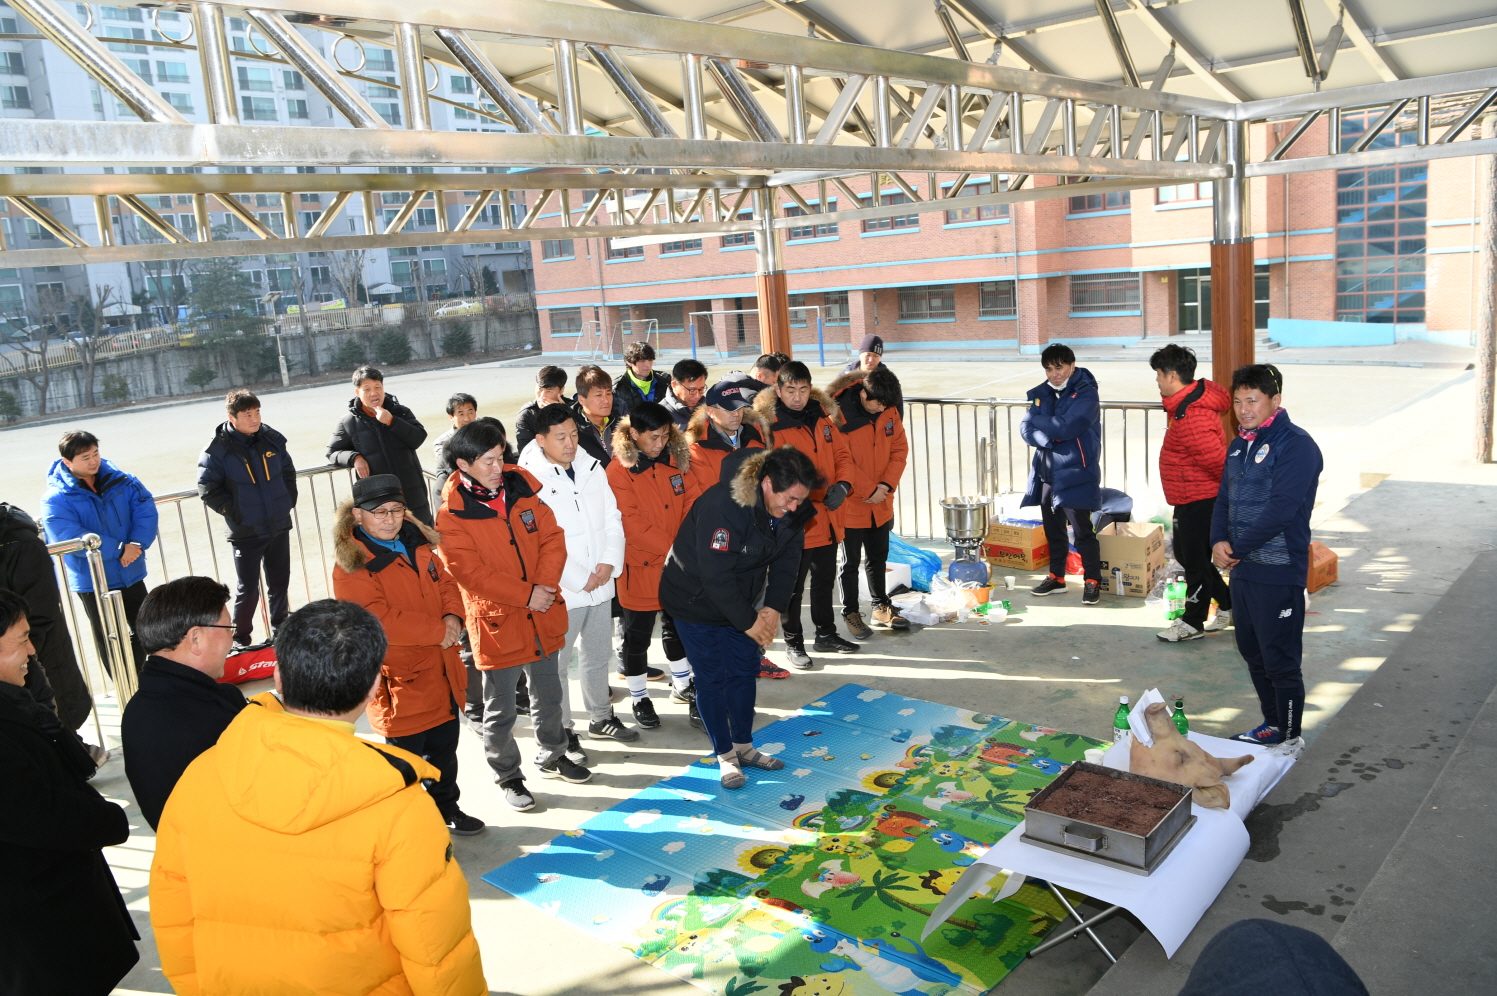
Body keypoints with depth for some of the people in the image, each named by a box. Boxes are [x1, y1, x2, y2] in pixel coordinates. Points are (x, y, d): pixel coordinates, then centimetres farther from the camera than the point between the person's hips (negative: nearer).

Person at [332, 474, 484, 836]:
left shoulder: (417, 543, 7)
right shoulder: (351, 565, -17)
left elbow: (444, 582, 11)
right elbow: (380, 620, -25)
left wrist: (453, 617, -11)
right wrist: (437, 630, -22)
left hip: (442, 670, 8)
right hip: (400, 679, -7)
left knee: (445, 747, 22)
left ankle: (446, 808, 42)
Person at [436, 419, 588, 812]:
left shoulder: (522, 489, 0)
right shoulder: (451, 515, -14)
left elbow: (552, 538, 0)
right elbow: (470, 572, -19)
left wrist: (545, 586, -15)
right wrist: (525, 596, -20)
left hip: (543, 616, 5)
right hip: (497, 621, -5)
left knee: (548, 695, 21)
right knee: (500, 709, 9)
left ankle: (552, 757, 42)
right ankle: (507, 776, 28)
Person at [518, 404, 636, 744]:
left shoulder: (592, 467, 4)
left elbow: (612, 517, 8)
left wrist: (610, 562, -7)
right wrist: (580, 580, -15)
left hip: (600, 583, 6)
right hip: (562, 590, -6)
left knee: (597, 655, 21)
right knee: (557, 664, 5)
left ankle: (601, 717, 38)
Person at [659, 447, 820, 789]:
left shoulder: (793, 511, -12)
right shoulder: (722, 506, -35)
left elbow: (787, 560, -3)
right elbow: (715, 575, -32)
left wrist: (774, 607, -16)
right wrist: (748, 621, -25)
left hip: (741, 599, 7)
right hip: (696, 600, -7)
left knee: (745, 669, 12)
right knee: (712, 677, 1)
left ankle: (744, 746, 29)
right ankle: (725, 756, 16)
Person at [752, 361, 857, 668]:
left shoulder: (823, 415, 5)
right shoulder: (768, 425, -14)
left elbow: (842, 454, 9)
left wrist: (842, 484, -9)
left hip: (827, 517, 6)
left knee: (825, 578, 21)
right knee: (793, 585, 7)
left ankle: (826, 634, 39)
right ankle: (793, 642, 24)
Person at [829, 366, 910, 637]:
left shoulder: (889, 412, -1)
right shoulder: (839, 414, -20)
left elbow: (900, 449, 3)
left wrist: (887, 484, -10)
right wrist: (869, 490, -18)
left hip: (881, 503, 6)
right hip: (851, 503, -6)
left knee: (879, 557, 20)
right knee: (851, 561, 8)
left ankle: (881, 607, 35)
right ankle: (850, 613, 22)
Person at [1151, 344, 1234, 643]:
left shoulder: (1190, 419, -29)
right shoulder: (1199, 393, 3)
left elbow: (1218, 460, -29)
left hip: (1199, 500, -11)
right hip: (1189, 498, 11)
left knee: (1195, 560, 3)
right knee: (1184, 552, 21)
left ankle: (1193, 623, 18)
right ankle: (1227, 605, 33)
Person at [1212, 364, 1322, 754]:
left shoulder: (1295, 444, -14)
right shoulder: (1239, 446, 13)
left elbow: (1281, 509, -22)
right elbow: (1224, 499, 13)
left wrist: (1237, 549, -16)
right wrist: (1219, 542, -5)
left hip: (1278, 572, -8)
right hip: (1242, 568, 8)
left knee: (1281, 661, 1)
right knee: (1253, 653, 18)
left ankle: (1290, 738, 16)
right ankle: (1271, 726, 34)